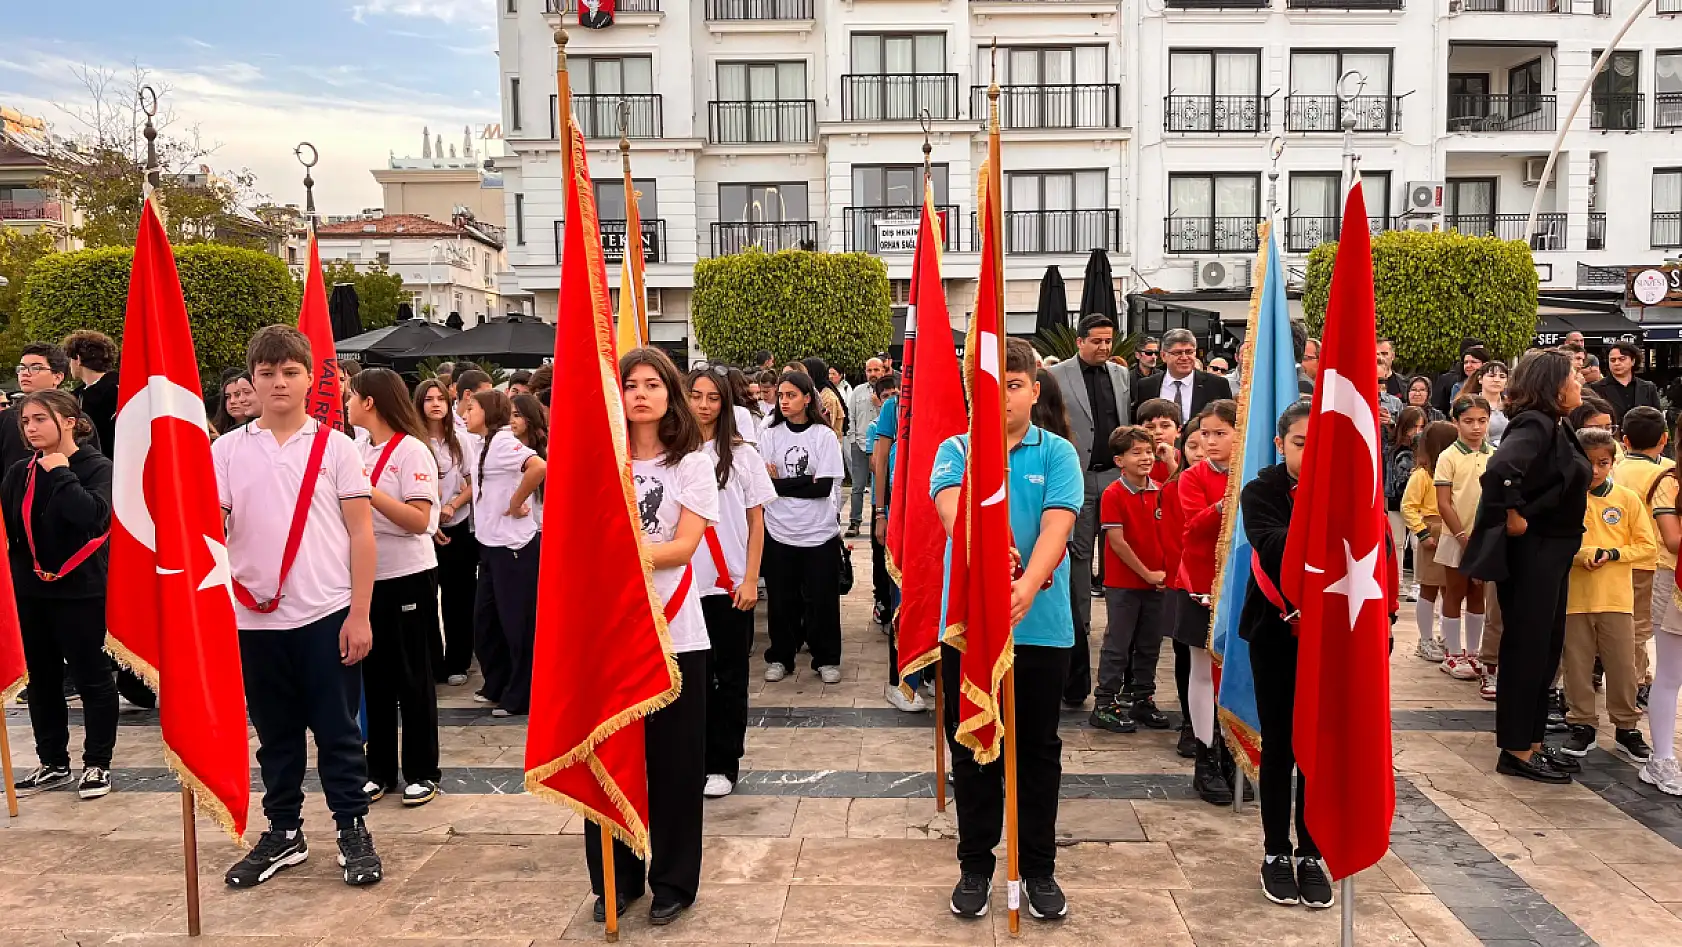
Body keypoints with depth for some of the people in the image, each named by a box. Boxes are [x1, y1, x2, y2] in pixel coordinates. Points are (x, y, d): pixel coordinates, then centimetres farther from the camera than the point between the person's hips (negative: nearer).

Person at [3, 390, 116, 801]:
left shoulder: (96, 467, -7)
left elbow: (93, 516, -24)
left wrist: (61, 474, -18)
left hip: (80, 591, -5)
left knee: (90, 676, 3)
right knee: (41, 678, 13)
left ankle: (97, 764, 15)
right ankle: (53, 763, 25)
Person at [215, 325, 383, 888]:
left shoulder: (334, 446, 0)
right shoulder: (227, 451, 5)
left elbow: (360, 534, -1)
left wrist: (359, 614, -5)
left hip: (327, 615, -2)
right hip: (256, 619, 2)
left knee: (338, 731, 5)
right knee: (275, 734, 14)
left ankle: (353, 831, 18)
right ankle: (284, 834, 27)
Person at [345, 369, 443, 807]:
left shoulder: (412, 451, -10)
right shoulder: (358, 449, 9)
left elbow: (420, 520, -18)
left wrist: (367, 490, -22)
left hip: (407, 577, -6)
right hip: (367, 577, 6)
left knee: (413, 679, 3)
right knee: (373, 676, 12)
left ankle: (422, 772, 14)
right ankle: (380, 770, 23)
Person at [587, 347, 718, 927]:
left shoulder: (692, 464, 1)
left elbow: (683, 546, -8)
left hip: (673, 630, -1)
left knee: (675, 759, 4)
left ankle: (673, 881, 20)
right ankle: (616, 878, 23)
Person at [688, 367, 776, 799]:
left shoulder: (742, 455, 1)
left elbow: (756, 522, 2)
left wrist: (750, 580, -5)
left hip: (730, 585, -1)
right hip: (684, 582, 1)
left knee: (729, 676, 6)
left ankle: (723, 763, 17)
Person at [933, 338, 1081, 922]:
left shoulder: (1057, 454, 0)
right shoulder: (956, 451, 1)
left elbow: (1056, 526, -14)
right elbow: (954, 510, -18)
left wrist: (1028, 585, -32)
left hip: (1042, 624, 0)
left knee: (1037, 750, 12)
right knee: (970, 748, 11)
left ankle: (1039, 867, 27)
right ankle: (975, 864, 27)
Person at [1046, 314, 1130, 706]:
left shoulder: (1121, 374, 14)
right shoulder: (1058, 375, 0)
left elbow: (1130, 423, 15)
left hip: (1117, 475, 4)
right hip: (1077, 478, -4)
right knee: (1078, 556, -1)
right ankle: (1078, 626, 4)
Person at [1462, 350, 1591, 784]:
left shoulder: (1555, 426, 12)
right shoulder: (1533, 424, -17)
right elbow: (1501, 468, -36)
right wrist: (1514, 516, -25)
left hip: (1553, 552, 10)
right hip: (1530, 552, -10)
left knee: (1546, 650, 15)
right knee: (1526, 650, -3)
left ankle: (1532, 743, 25)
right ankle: (1515, 751, 7)